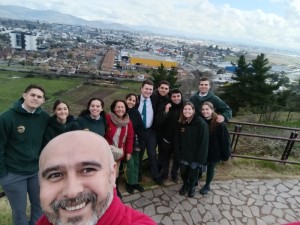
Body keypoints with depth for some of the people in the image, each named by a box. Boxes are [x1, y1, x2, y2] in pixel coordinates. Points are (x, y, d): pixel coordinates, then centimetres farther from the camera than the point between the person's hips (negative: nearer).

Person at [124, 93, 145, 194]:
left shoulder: (136, 113, 0)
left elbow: (141, 129, -1)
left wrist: (140, 143, -7)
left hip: (135, 141, 4)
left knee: (136, 162, 11)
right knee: (130, 162, -3)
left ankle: (135, 182, 28)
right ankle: (130, 183, 18)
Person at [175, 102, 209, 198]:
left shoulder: (201, 124, -19)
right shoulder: (180, 123, -4)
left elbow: (203, 143, -17)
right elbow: (177, 141, 1)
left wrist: (200, 158, -17)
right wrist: (178, 154, -3)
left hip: (195, 156, -3)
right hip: (183, 155, 3)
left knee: (193, 174, 13)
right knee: (183, 172, 15)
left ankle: (192, 187, 44)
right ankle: (185, 184, 46)